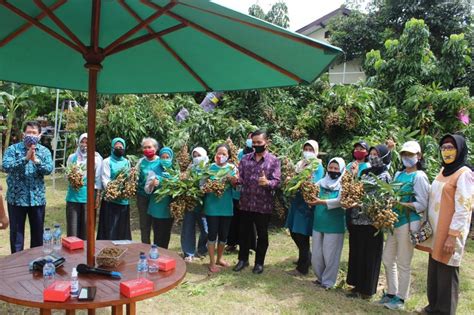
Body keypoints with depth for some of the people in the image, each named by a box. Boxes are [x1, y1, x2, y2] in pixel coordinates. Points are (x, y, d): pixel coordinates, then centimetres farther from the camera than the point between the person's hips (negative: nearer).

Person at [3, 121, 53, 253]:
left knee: (38, 232, 12)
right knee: (16, 232, 7)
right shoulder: (13, 149, -2)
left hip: (37, 198, 2)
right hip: (17, 198, -2)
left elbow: (49, 169, -9)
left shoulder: (45, 151, 4)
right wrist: (25, 159, -24)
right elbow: (6, 167, -16)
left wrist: (36, 160, -24)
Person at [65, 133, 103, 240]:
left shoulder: (96, 158, 2)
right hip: (73, 195, 2)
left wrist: (98, 196, -3)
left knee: (86, 226, 5)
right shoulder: (72, 157, 8)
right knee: (72, 226, 3)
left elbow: (98, 178, 1)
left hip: (89, 196, -2)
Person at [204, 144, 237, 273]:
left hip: (226, 206, 2)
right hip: (212, 206, -2)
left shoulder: (232, 168, 2)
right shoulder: (210, 168, -2)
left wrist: (232, 180, -19)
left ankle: (219, 258, 31)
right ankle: (212, 262, 15)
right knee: (212, 233, 2)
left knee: (224, 234, 11)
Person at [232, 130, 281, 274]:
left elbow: (277, 181, -12)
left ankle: (259, 262, 26)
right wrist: (235, 180, -22)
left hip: (264, 204, -3)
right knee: (244, 232, 14)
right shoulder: (245, 158, 5)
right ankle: (243, 259, 32)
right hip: (246, 203, 3)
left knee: (262, 235, 10)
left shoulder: (274, 160, -4)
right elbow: (240, 178, 1)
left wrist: (267, 182, -33)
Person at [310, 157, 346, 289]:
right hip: (318, 224, 5)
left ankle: (328, 281, 21)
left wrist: (322, 202, -31)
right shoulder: (322, 182, 8)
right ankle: (320, 277, 33)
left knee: (330, 255, 3)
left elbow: (339, 201, -21)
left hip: (334, 226, -4)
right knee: (316, 254, 12)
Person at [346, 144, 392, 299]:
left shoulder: (385, 176, -6)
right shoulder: (365, 173, 14)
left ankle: (367, 289, 15)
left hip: (371, 221, -7)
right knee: (356, 253, 13)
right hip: (356, 219, 7)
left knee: (369, 255, 3)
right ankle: (358, 285, 27)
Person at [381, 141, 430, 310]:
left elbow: (422, 204, -11)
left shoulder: (419, 176, -7)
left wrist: (402, 204, -21)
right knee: (387, 258, 13)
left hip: (408, 223, -7)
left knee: (403, 263, 3)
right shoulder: (398, 174, 14)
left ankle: (401, 298, 16)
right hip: (394, 221, 7)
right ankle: (391, 293, 28)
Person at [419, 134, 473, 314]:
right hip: (436, 231, 8)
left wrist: (452, 236, -19)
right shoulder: (443, 171, 13)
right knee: (434, 269, 16)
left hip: (449, 233, -8)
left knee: (447, 272, 2)